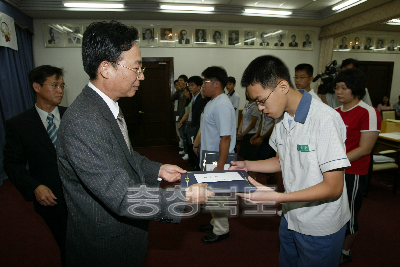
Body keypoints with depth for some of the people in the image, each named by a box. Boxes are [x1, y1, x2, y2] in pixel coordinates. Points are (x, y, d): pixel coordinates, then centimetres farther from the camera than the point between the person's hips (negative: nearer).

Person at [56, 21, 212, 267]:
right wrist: (187, 197, -25)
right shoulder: (82, 122, -32)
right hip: (104, 246, -8)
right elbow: (123, 198, -32)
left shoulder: (109, 107, 0)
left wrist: (157, 170, 2)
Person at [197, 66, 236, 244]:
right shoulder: (212, 103, 10)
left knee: (217, 195, 6)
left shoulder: (222, 106, -23)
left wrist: (220, 166, -27)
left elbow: (225, 138, -27)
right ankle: (216, 223, 41)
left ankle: (221, 230, 25)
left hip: (217, 161, -10)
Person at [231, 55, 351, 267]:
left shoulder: (325, 120, -25)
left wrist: (276, 197, -32)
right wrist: (246, 166, -4)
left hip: (320, 228, -7)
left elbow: (333, 187, -24)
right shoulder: (282, 119, -1)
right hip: (290, 218, 7)